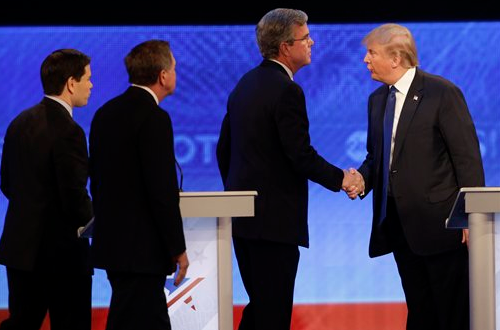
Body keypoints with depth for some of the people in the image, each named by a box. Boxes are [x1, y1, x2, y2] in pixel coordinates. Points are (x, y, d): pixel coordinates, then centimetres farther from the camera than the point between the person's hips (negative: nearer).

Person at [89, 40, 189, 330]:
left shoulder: (106, 113, 10)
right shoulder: (154, 118, -17)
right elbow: (163, 191, -20)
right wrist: (178, 249, -13)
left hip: (113, 240, 9)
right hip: (142, 248, -9)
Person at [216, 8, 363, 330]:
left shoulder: (246, 84, 12)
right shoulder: (286, 91, -16)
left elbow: (224, 149, 17)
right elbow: (302, 155, -19)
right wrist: (340, 179, -5)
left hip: (243, 218, 9)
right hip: (274, 219, -9)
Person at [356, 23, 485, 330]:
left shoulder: (443, 93, -10)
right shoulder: (377, 100, 12)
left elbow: (468, 158, -11)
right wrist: (362, 178, -3)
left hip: (440, 222, -7)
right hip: (400, 223, 7)